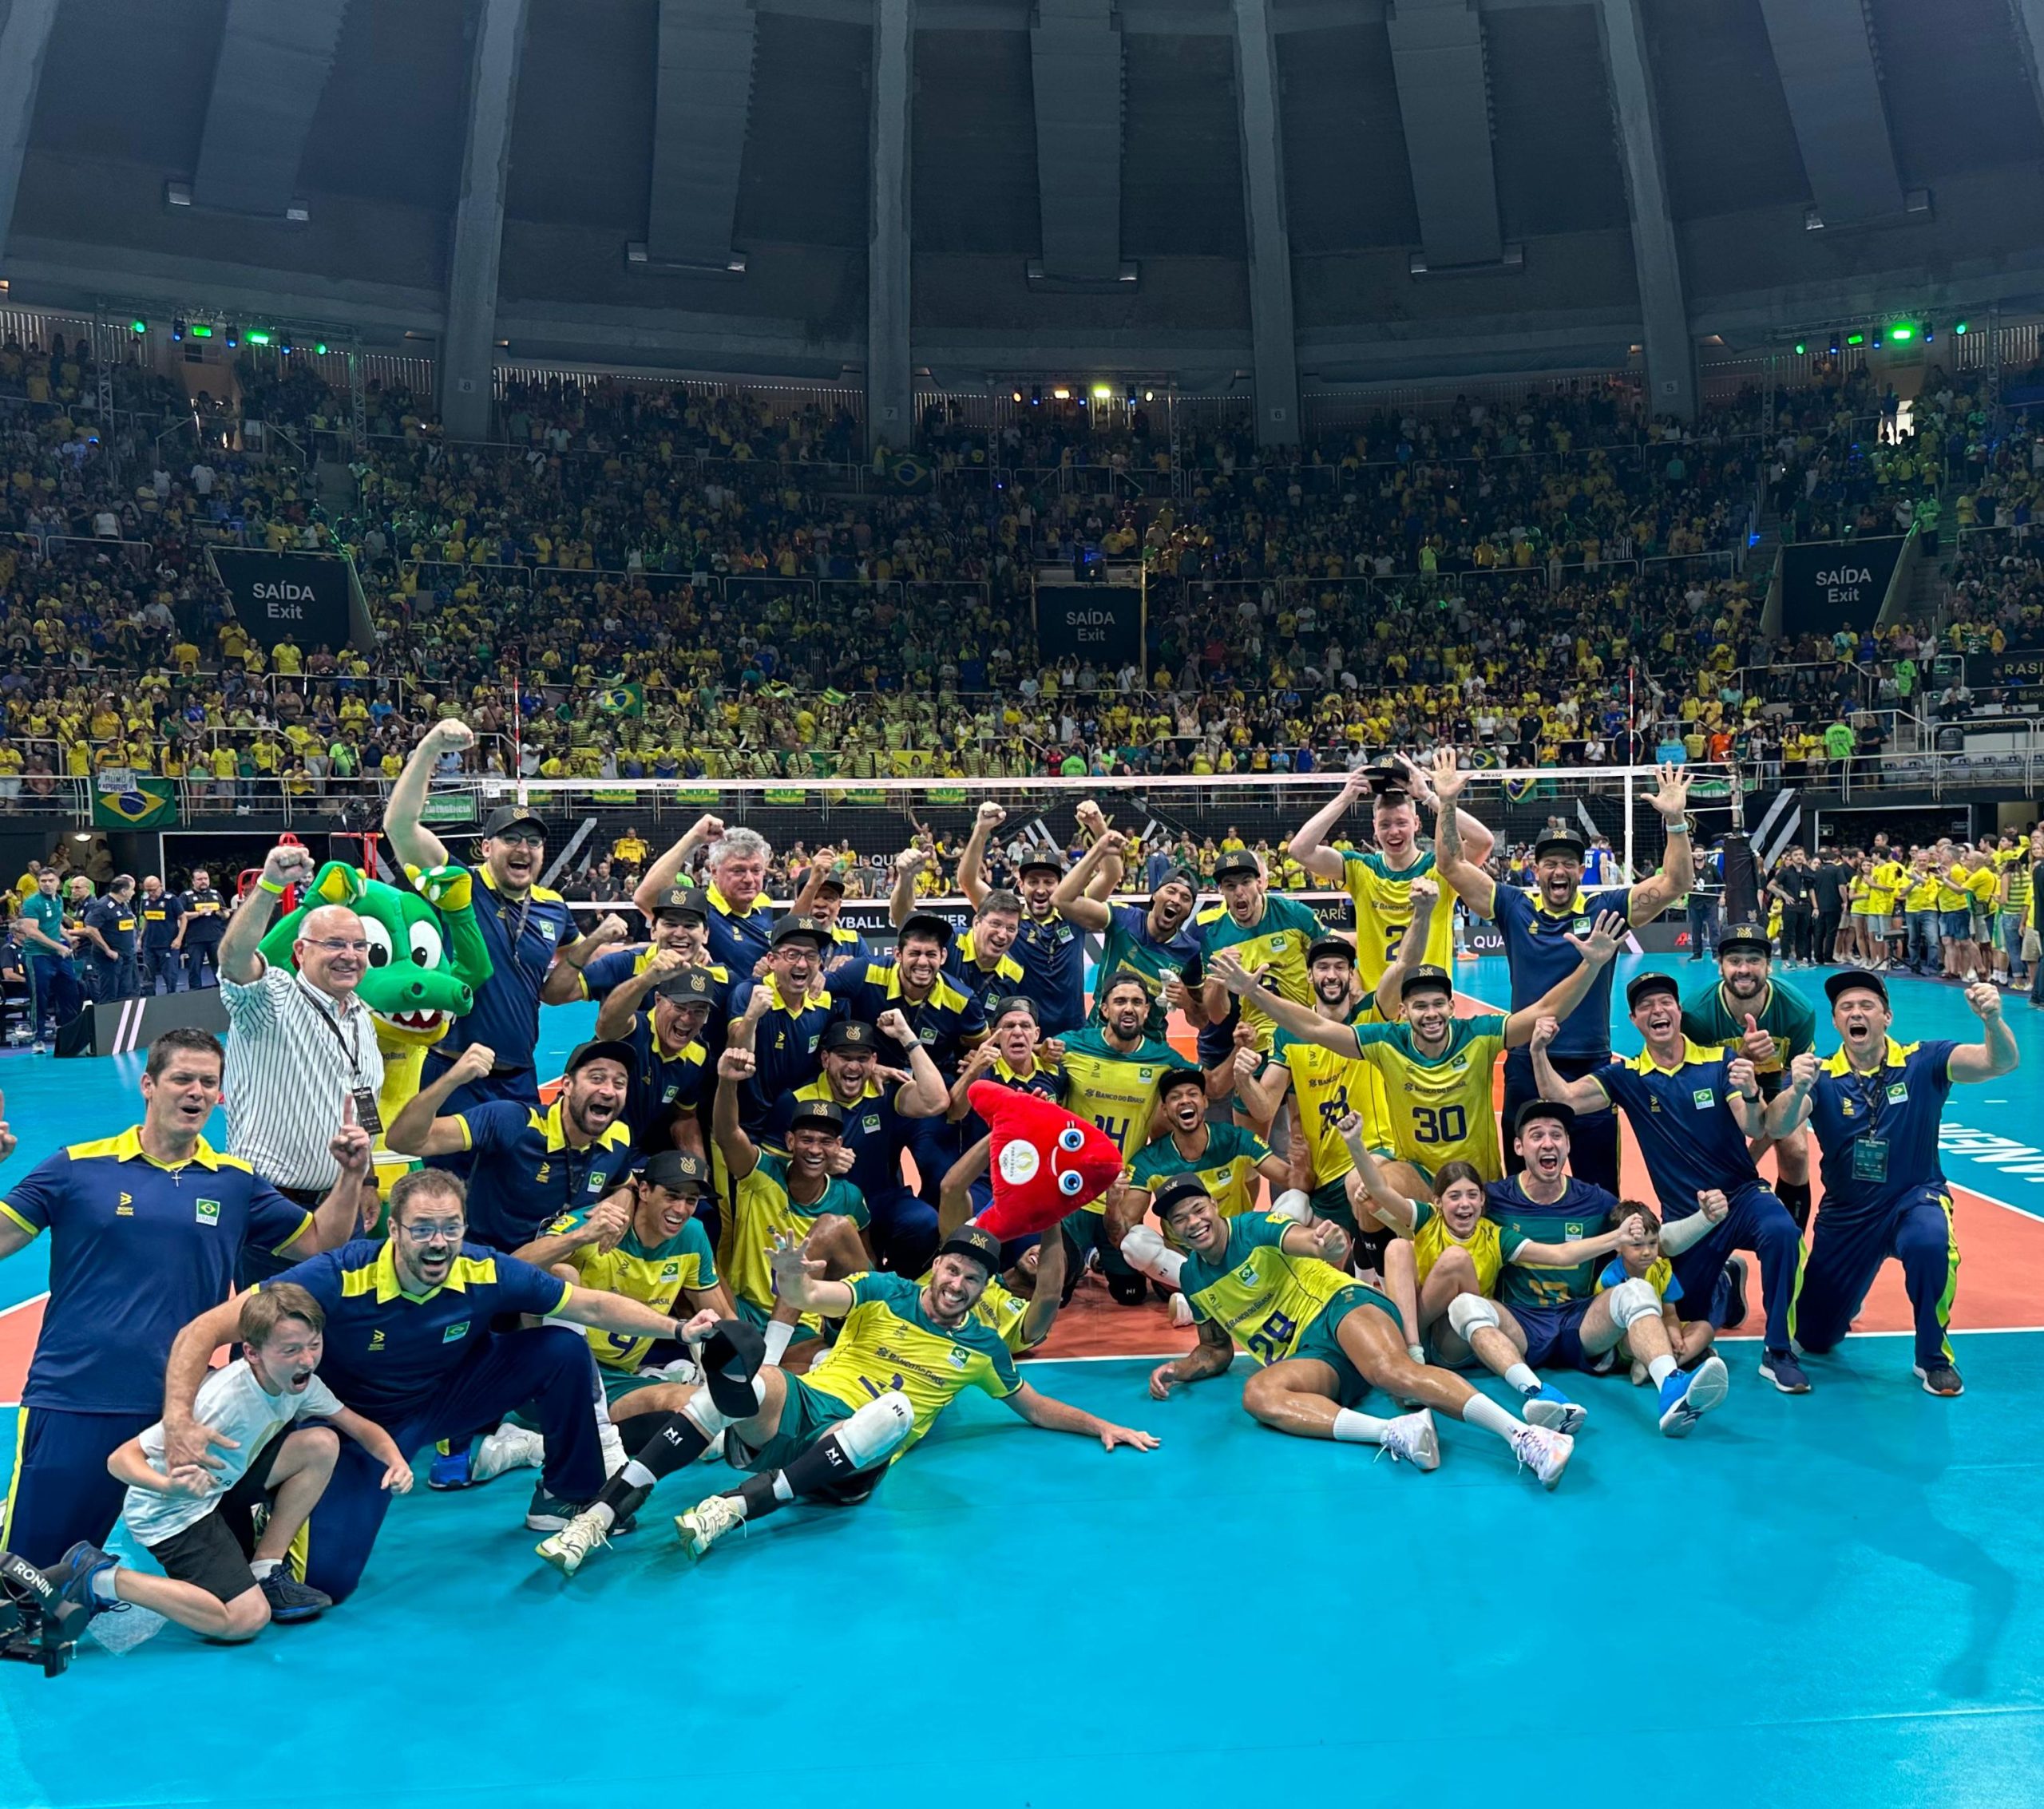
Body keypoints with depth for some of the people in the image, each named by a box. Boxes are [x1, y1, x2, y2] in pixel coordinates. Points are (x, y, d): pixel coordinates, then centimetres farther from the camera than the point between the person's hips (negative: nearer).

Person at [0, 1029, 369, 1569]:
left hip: (179, 1404, 2)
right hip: (70, 1401, -1)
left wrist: (350, 1174, -5)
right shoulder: (77, 1167, 0)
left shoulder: (236, 1182, 6)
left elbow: (320, 1241, 9)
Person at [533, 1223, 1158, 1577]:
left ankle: (738, 1505, -46)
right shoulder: (884, 1293, 8)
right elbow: (808, 1297, -9)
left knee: (896, 1407, -36)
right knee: (757, 1377, -37)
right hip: (798, 1410, -1)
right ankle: (601, 1513, -44)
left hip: (855, 1456, 1)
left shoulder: (982, 1347, 15)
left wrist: (1102, 1426, 16)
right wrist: (790, 1278, -33)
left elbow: (1035, 1406, 27)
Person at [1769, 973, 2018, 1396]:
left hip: (1915, 1199, -1)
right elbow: (1778, 1127, -28)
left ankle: (1934, 1357, -13)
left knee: (1929, 1241, -39)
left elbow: (1999, 1063, -23)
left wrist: (1992, 1020, -45)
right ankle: (1847, 1298, 46)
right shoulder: (1820, 1077, -11)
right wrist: (1796, 1090, -50)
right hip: (1845, 1214, 2)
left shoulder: (1922, 1063, -11)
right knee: (1815, 1338, 7)